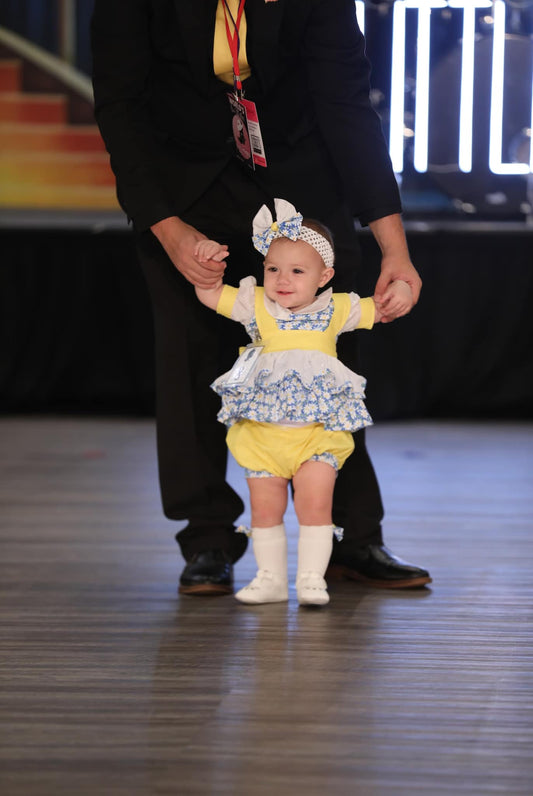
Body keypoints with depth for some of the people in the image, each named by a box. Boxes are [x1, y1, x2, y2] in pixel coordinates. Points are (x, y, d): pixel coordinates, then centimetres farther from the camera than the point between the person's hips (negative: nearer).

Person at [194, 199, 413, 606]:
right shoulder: (256, 305, 5)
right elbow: (209, 294, 11)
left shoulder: (335, 309, 4)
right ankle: (271, 578, 16)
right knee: (265, 508, 4)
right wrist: (208, 260, -5)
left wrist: (401, 290, -7)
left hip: (318, 431, -1)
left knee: (315, 505, -7)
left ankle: (312, 577, 3)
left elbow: (383, 310, 13)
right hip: (261, 431, 1)